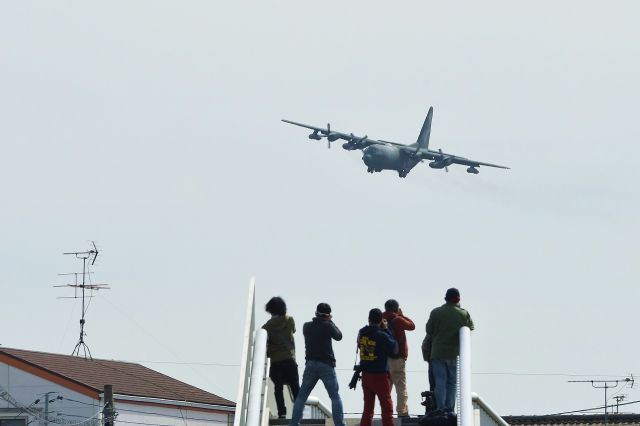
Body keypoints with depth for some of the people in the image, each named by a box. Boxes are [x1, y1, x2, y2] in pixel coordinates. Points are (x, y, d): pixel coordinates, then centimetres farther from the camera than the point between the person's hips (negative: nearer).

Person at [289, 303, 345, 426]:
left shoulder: (307, 326, 6)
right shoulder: (327, 326, -8)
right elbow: (338, 336, 6)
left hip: (310, 364, 4)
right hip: (326, 365, -4)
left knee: (301, 396, 11)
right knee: (335, 397, 1)